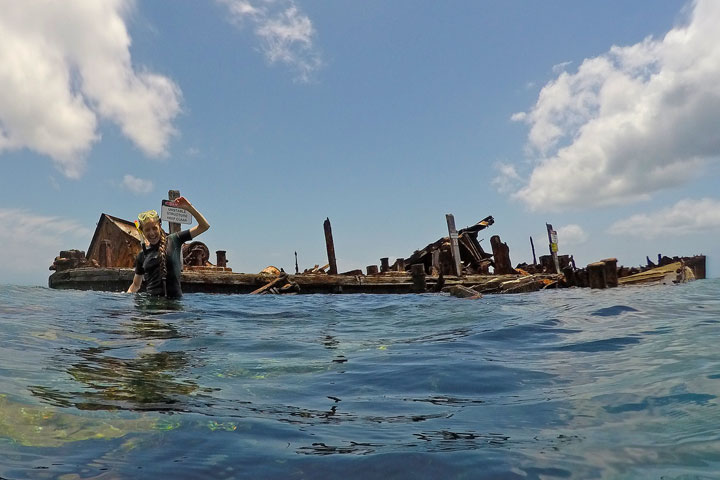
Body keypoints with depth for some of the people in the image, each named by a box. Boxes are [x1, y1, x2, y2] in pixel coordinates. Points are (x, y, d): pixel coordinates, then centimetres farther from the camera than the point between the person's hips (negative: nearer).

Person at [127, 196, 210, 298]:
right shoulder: (142, 255, 16)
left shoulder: (173, 241, 7)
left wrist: (189, 208, -3)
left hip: (174, 298, -3)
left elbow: (204, 226, 5)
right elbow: (136, 285, 26)